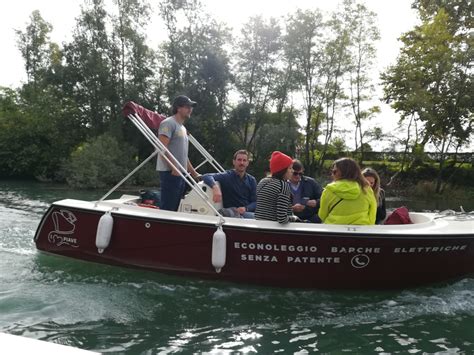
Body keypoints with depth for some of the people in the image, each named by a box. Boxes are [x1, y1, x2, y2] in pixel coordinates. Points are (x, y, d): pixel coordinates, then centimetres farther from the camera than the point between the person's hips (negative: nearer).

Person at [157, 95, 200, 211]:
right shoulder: (168, 123, -6)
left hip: (180, 173, 9)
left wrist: (194, 173, 22)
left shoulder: (183, 128, 23)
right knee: (167, 209, -10)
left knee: (175, 208, 10)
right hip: (170, 172, -9)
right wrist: (173, 168, -22)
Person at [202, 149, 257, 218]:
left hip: (247, 212, 3)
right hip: (230, 212, -3)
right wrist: (215, 187, -35)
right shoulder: (227, 176, 1)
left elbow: (255, 202, 8)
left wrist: (246, 208, -14)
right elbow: (206, 176, -13)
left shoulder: (252, 180, 14)